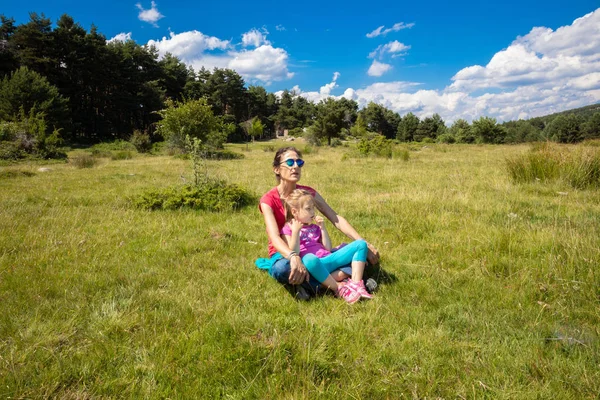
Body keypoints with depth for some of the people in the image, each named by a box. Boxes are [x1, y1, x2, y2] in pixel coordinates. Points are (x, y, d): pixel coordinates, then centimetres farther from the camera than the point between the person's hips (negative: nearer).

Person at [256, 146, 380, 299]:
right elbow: (275, 237, -28)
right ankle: (337, 277, -27)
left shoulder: (308, 192, 0)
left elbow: (336, 219, -6)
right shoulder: (268, 200, -13)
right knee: (281, 269, -42)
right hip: (284, 254, -4)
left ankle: (309, 282, -29)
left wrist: (364, 244, -17)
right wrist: (294, 257, -49)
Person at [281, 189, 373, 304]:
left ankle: (356, 284, -19)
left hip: (329, 259, 7)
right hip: (314, 264, -7)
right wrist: (295, 231, -15)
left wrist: (322, 227, 11)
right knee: (309, 259, -44)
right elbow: (294, 253, -8)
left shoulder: (314, 228, 25)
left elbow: (328, 248, 15)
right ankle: (339, 288, -27)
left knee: (360, 244, -2)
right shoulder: (287, 229, 7)